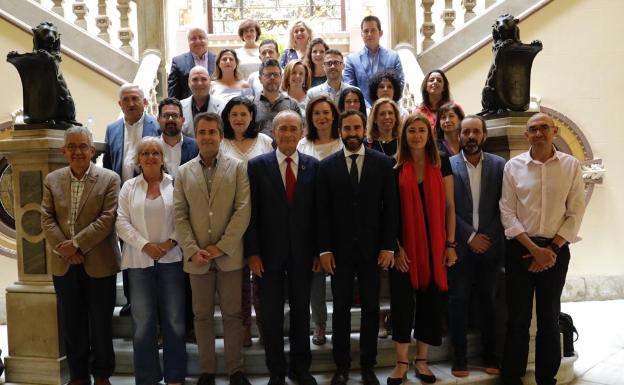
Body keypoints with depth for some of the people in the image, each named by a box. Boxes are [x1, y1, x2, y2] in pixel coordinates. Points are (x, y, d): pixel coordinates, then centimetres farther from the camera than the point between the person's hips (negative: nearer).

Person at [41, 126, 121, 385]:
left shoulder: (109, 179, -4)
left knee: (101, 323, 8)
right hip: (63, 264, 3)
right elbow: (46, 218, 2)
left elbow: (108, 218, -12)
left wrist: (77, 243, -17)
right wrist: (62, 248, -12)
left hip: (99, 264, -3)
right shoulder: (52, 180, 8)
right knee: (71, 324, 12)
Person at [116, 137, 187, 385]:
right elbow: (122, 222, 0)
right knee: (143, 322, 5)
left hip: (171, 258, -1)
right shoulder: (129, 187, 7)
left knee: (174, 320, 4)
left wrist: (171, 242, -13)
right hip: (139, 260, 1)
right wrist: (145, 245, -11)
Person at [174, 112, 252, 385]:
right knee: (202, 315, 10)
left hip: (229, 255, -2)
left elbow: (243, 210, -6)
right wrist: (192, 250, -9)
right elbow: (179, 215, 3)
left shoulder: (237, 168, 2)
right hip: (197, 257, 2)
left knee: (233, 314, 6)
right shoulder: (183, 172, 8)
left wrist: (222, 246, -12)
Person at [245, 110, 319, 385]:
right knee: (271, 315, 8)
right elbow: (251, 213, -4)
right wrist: (252, 252, -8)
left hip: (302, 252, 1)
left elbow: (317, 211, 3)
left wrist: (318, 250, 1)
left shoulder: (313, 166, 2)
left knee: (301, 311, 13)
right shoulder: (258, 165, -2)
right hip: (269, 252, -1)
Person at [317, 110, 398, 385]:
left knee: (370, 308, 8)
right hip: (339, 249, 0)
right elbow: (323, 211, 0)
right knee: (341, 308, 8)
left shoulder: (382, 163, 2)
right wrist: (324, 249, -5)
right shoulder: (327, 165, 2)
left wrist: (388, 246, -6)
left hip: (372, 248, 0)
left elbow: (390, 207, 0)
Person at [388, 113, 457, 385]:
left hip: (435, 245, 1)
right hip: (405, 246, -1)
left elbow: (449, 206, 3)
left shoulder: (441, 164, 3)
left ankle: (421, 360, 23)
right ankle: (401, 362, 16)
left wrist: (450, 244, -2)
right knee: (402, 301, 3)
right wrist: (395, 246, -8)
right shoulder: (395, 167, 0)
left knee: (431, 301, 7)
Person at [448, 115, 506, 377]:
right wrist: (470, 236, -10)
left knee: (488, 303, 10)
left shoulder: (499, 165, 4)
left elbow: (504, 207, 2)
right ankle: (459, 358, 16)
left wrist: (489, 237, -7)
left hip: (490, 246, 2)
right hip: (460, 247, -1)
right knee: (458, 303, 5)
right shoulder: (448, 165, -2)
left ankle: (490, 357, 22)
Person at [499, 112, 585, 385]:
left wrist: (552, 249, -9)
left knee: (550, 317, 12)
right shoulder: (513, 166, -2)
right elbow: (507, 213, -4)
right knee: (518, 317, 6)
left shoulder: (571, 165, -1)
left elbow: (575, 213, -2)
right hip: (520, 248, -1)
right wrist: (534, 249, -12)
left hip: (556, 249, 1)